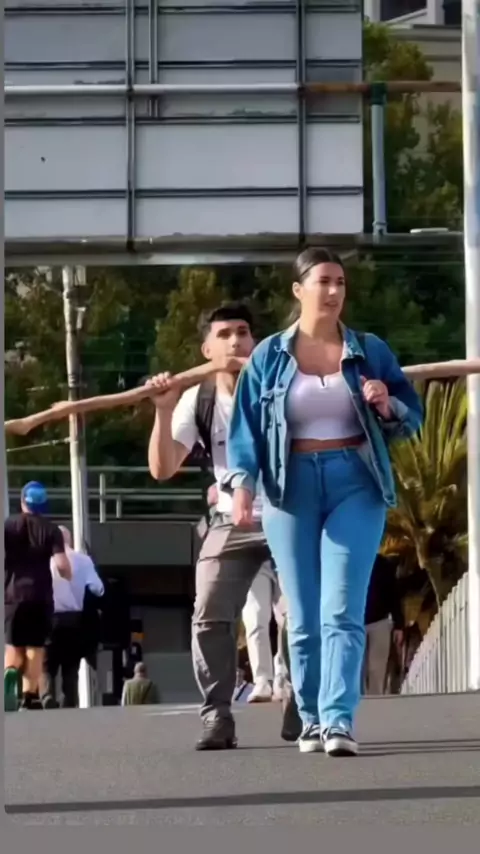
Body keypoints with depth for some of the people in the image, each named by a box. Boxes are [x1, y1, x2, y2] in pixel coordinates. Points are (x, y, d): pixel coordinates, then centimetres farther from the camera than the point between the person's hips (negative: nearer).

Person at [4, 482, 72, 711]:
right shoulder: (51, 530, 0)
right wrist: (69, 576, 13)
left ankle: (10, 672, -21)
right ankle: (29, 698, -3)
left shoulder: (7, 525, 2)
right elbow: (62, 565, -9)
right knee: (35, 648, 5)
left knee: (12, 646, 10)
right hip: (40, 595, -1)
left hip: (12, 593, 1)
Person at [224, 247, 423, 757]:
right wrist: (242, 486, -11)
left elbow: (412, 416, 12)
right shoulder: (268, 357, 5)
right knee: (303, 618, 4)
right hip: (292, 490, 1)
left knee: (342, 612, -12)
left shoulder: (370, 352, 7)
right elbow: (245, 428, 2)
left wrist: (387, 406, -10)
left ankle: (339, 721, -18)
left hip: (355, 486, -1)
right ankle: (312, 721, 13)